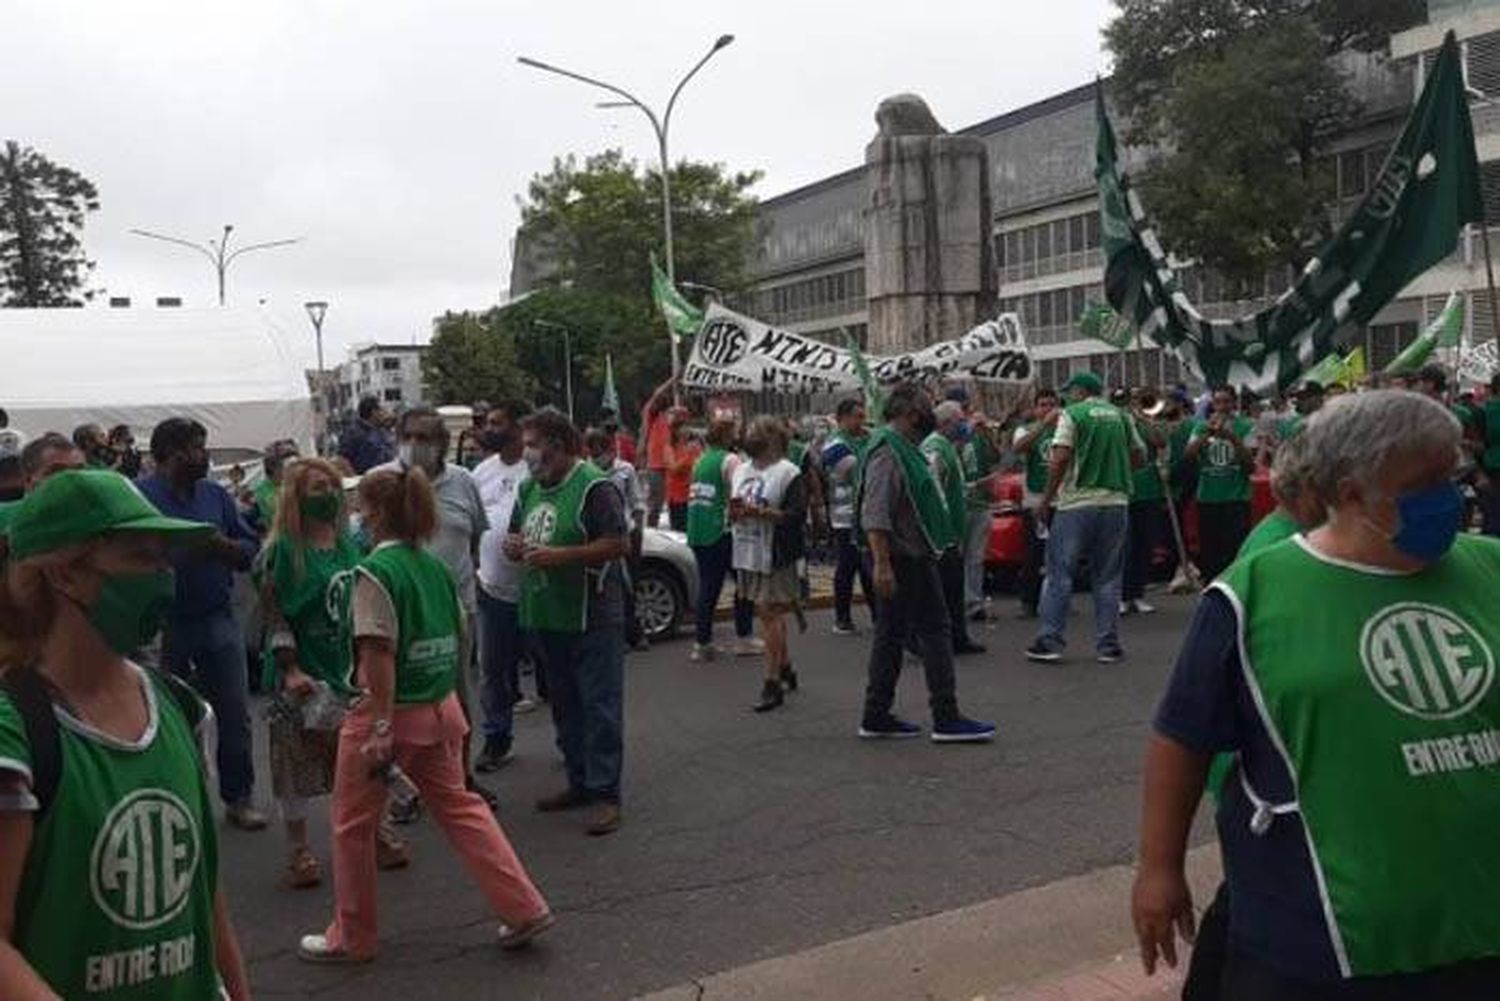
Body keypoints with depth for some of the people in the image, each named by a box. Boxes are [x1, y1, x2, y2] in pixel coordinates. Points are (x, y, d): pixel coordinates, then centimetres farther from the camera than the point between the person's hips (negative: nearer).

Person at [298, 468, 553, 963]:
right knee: (460, 806, 16)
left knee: (353, 826, 11)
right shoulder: (436, 566, 6)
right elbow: (458, 638, 13)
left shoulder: (376, 572, -16)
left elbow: (380, 654, -21)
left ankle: (351, 937, 25)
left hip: (391, 713, -7)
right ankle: (524, 908, 13)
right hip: (441, 709, 7)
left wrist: (380, 727, -21)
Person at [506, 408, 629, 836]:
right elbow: (515, 535, 24)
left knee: (600, 705, -3)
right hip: (547, 617, 8)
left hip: (593, 617, -8)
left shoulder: (593, 487, -12)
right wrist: (513, 545, 0)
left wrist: (560, 555, -21)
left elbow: (618, 544, -17)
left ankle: (604, 793, 2)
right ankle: (579, 782, 27)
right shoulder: (530, 488, 13)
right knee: (565, 705, 16)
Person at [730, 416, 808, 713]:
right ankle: (786, 669, 31)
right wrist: (735, 511, -1)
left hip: (775, 555, -7)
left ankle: (773, 683, -2)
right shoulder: (741, 471, 16)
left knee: (770, 614, -7)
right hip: (748, 553, 7)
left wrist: (760, 512, -23)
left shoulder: (788, 472, -8)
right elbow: (732, 511, 23)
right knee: (769, 614, 16)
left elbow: (797, 514, -17)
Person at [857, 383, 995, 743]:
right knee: (935, 630, -7)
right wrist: (882, 564, -28)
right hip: (903, 561, -11)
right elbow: (875, 514, -24)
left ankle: (876, 717, 17)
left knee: (892, 634, 12)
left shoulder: (901, 448, 18)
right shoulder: (887, 449, -16)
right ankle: (946, 719, -4)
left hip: (912, 558, 11)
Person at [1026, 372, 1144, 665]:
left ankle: (1050, 642, 3)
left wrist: (1047, 499, -6)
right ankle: (1108, 646, 11)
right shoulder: (1120, 416, 12)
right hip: (1116, 501, 4)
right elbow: (1139, 455, 16)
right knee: (1107, 578, 10)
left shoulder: (1072, 414, -3)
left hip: (1076, 503, -4)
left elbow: (1060, 458, -12)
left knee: (1059, 574, 4)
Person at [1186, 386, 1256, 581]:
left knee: (1235, 550, -7)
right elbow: (1189, 454, -4)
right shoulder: (1202, 426, 10)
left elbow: (1251, 460, -8)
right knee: (1208, 551, 7)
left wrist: (1232, 437, -19)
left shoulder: (1245, 426, 2)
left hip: (1236, 498, -3)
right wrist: (1208, 432, -15)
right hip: (1207, 497, 3)